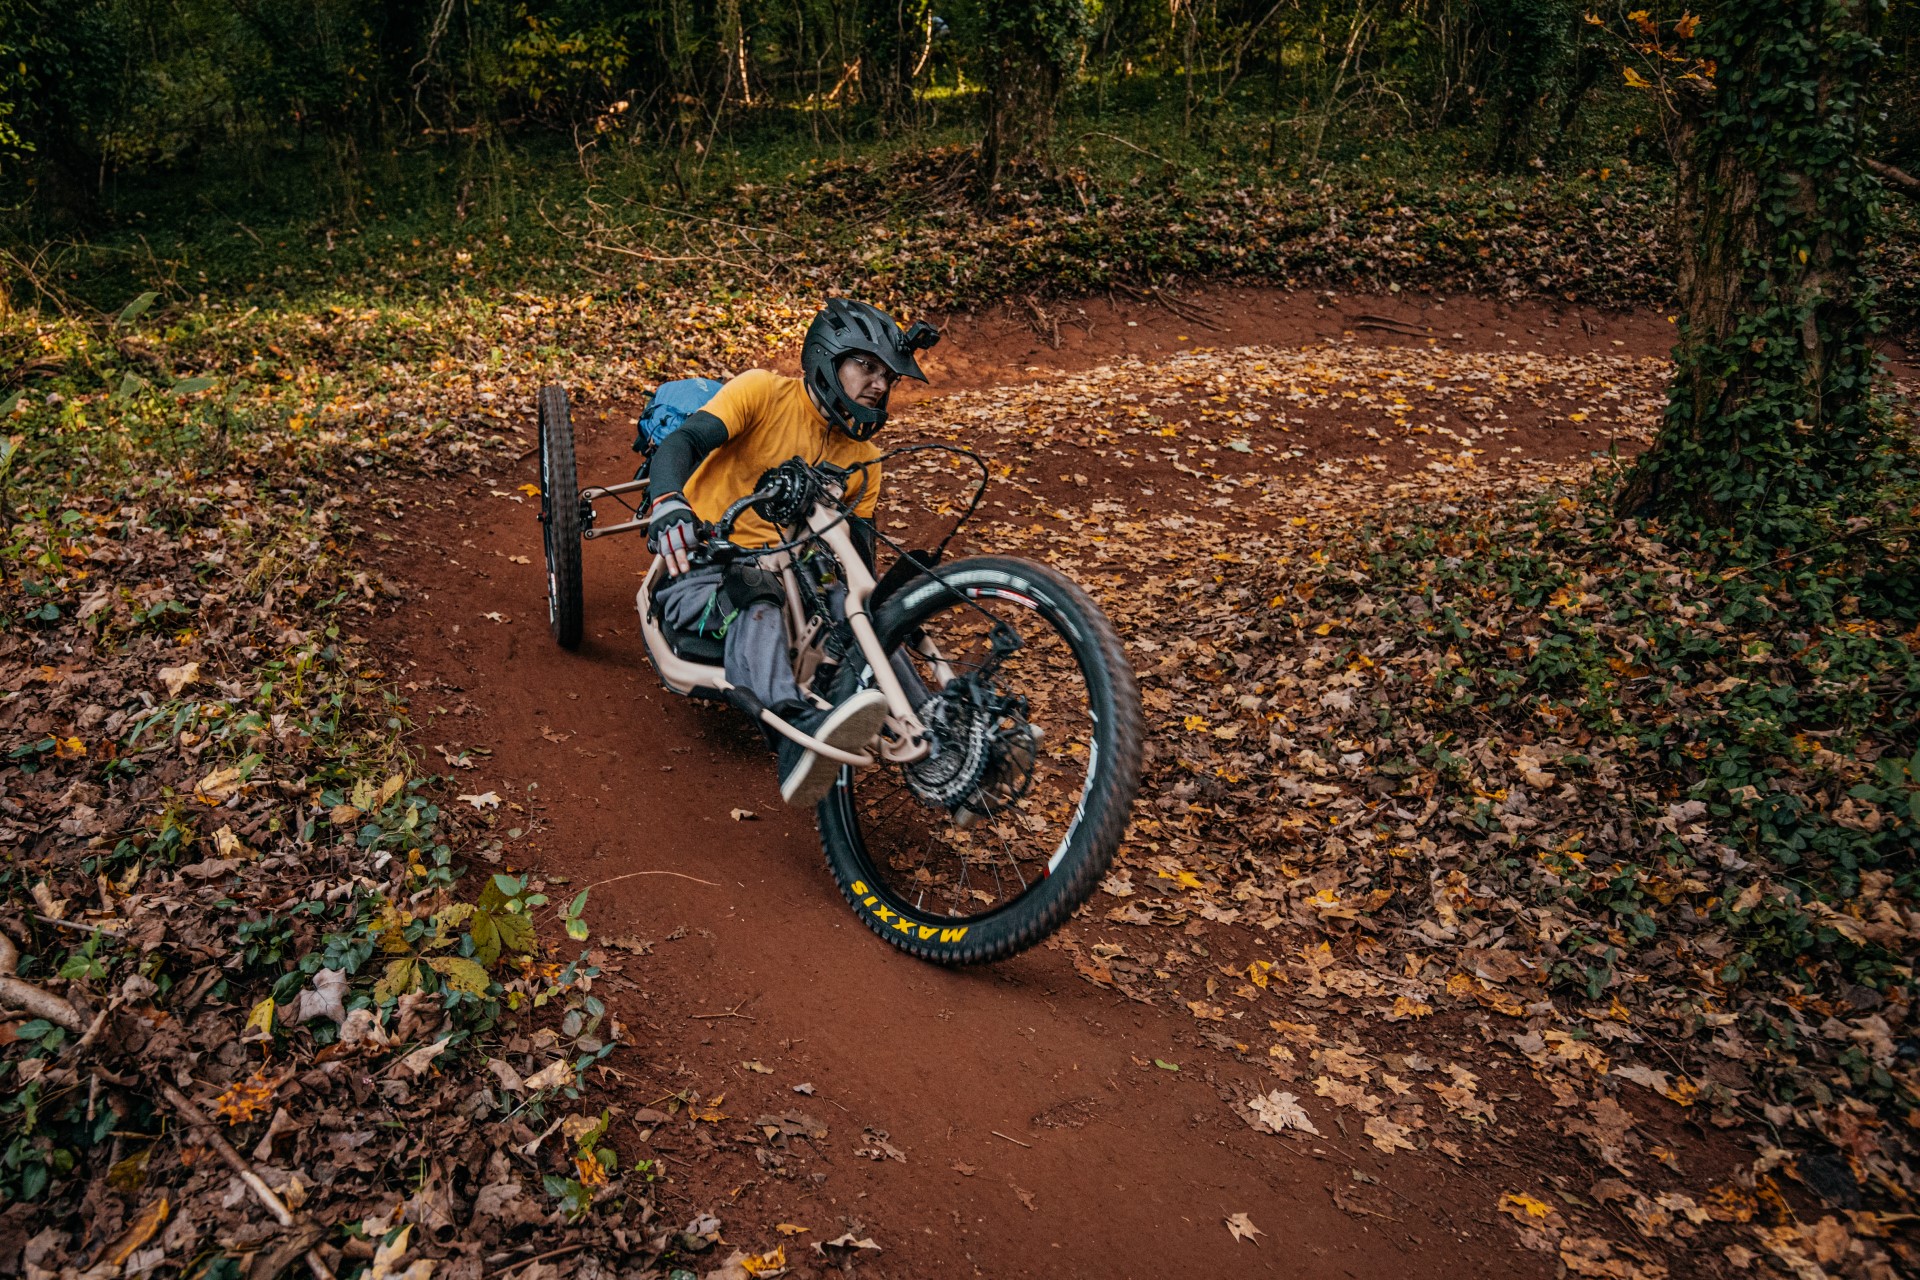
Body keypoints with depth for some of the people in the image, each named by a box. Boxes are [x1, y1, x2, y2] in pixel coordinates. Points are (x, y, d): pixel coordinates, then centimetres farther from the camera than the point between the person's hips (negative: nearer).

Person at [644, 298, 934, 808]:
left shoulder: (863, 458, 11)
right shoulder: (764, 392, -4)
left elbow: (859, 550, 10)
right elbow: (681, 442, -18)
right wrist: (666, 504, -42)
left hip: (779, 575, 6)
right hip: (697, 571, -6)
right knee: (752, 594, -41)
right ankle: (796, 733, -64)